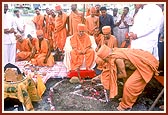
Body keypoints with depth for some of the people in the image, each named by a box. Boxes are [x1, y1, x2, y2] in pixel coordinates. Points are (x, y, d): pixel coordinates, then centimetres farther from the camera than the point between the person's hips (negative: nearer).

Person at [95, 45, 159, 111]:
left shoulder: (117, 58, -22)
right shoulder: (114, 53, 5)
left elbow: (123, 74, -11)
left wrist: (112, 76, 2)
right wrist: (101, 77, 18)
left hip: (147, 64, -10)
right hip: (143, 60, 10)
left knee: (129, 85, -7)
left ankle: (126, 105, 13)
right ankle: (126, 99, 33)